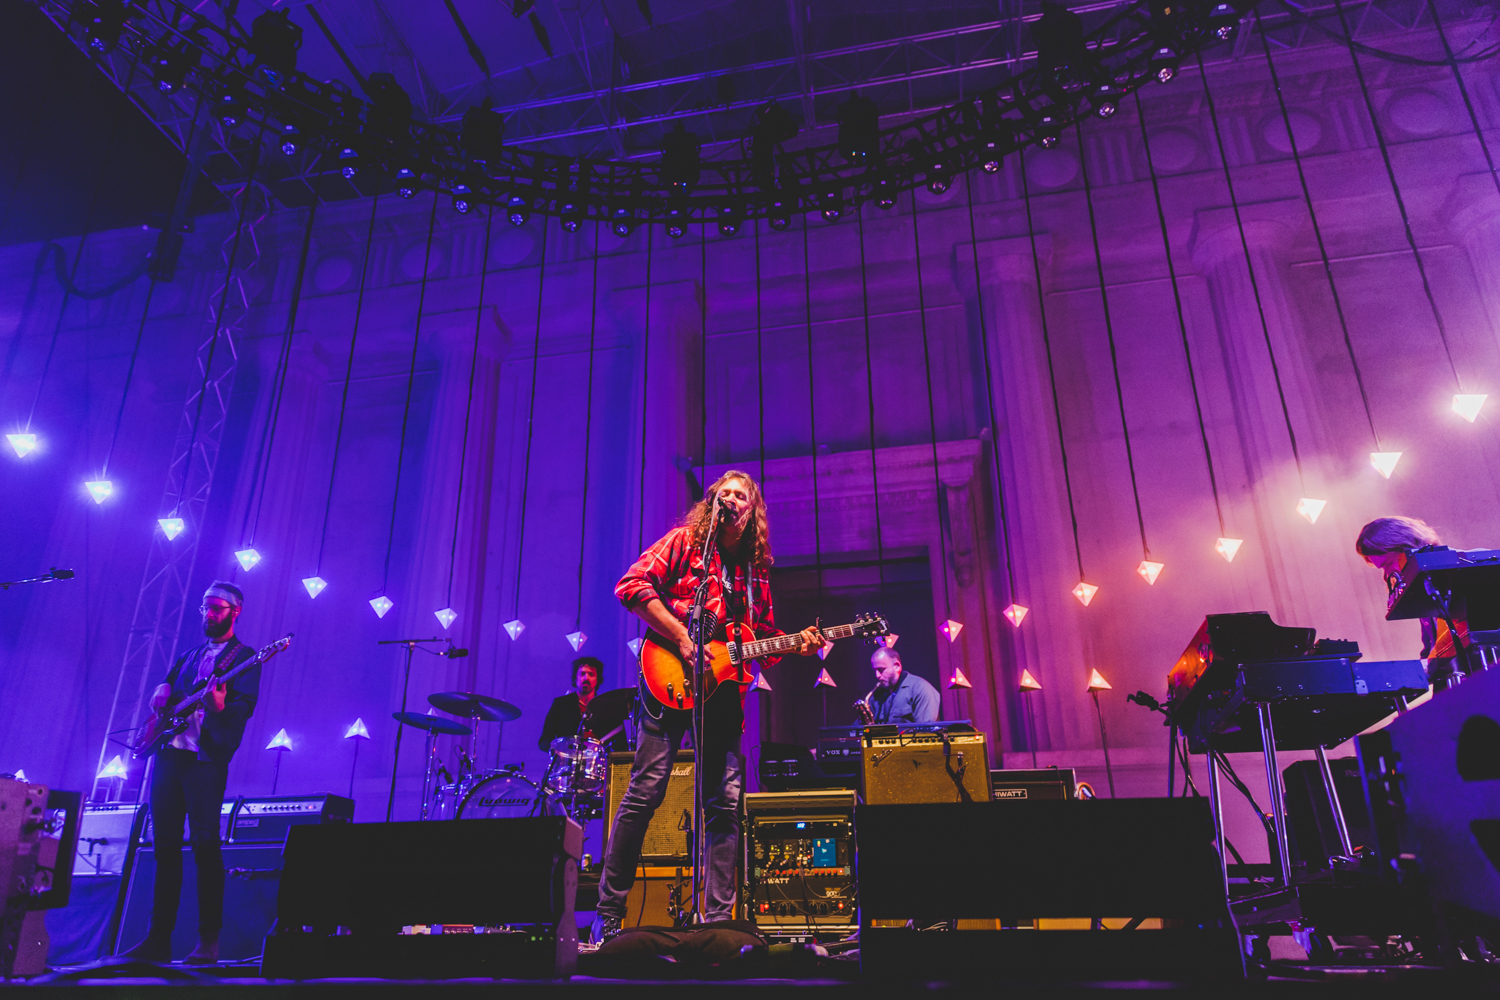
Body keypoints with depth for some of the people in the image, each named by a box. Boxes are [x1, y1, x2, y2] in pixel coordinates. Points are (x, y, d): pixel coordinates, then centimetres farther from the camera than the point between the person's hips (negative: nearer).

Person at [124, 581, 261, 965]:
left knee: (205, 844, -10)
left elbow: (246, 706, -10)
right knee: (165, 844, 7)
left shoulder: (244, 657, 1)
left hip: (206, 757, -6)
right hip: (170, 753, 7)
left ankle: (209, 942, -4)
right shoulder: (190, 655, 22)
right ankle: (158, 939, 14)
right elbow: (166, 685, 30)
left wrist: (221, 707, -31)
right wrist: (162, 691, 6)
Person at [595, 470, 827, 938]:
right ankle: (609, 912, 4)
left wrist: (797, 643, 0)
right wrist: (682, 639, -15)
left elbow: (763, 634, 21)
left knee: (726, 802, 3)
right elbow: (632, 585, -8)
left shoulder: (756, 568, 19)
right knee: (646, 792, -7)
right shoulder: (685, 541, 4)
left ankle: (717, 917, 11)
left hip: (724, 688, 5)